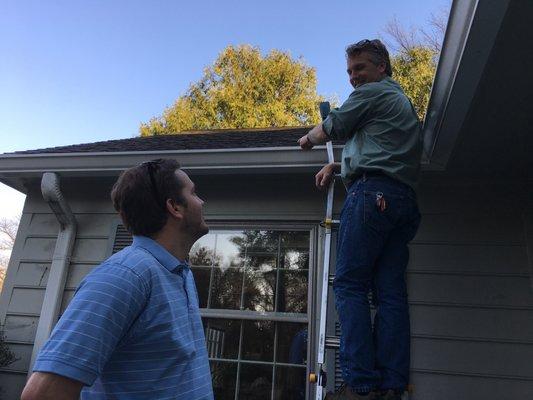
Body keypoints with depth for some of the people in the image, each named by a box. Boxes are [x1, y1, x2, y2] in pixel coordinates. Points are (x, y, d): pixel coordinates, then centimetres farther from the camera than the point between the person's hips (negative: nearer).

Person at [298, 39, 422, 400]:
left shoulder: (372, 93, 6)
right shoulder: (403, 101, 33)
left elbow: (331, 128, 11)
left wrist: (309, 138, 33)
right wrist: (337, 166, 23)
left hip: (372, 194, -9)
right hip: (405, 200, 9)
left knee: (350, 285, -10)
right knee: (391, 292, 1)